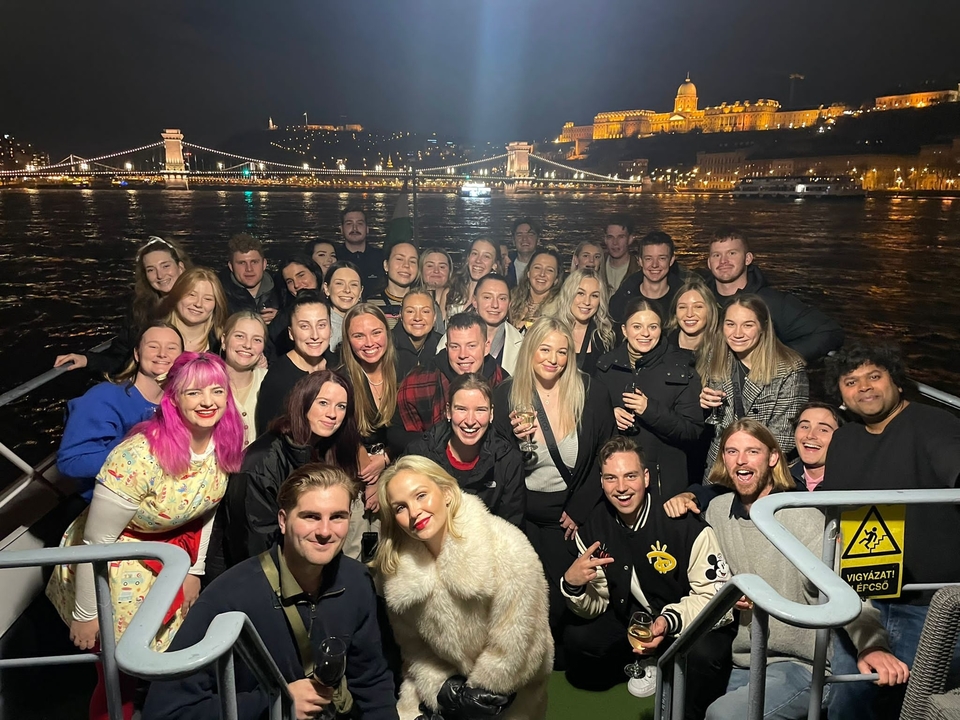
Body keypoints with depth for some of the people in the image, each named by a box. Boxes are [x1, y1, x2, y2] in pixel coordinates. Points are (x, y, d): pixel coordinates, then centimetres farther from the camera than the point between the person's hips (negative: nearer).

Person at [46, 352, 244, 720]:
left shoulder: (224, 443, -13)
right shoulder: (140, 456, -32)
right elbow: (96, 542, -22)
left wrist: (195, 570, 9)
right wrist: (86, 614, -13)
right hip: (113, 565, -6)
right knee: (121, 675, 8)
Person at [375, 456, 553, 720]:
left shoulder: (507, 550, -29)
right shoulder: (396, 565, -15)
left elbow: (513, 646, -21)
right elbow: (411, 642, -1)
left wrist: (480, 695, -12)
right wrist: (439, 689, -8)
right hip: (445, 682, 3)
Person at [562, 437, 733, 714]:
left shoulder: (685, 524, -25)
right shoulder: (593, 528, -9)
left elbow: (714, 595, -20)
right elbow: (597, 607, -4)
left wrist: (670, 621, -37)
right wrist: (572, 585, -27)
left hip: (691, 622, -4)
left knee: (705, 653, -35)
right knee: (576, 638, -16)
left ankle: (691, 711, -1)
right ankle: (645, 661, 12)